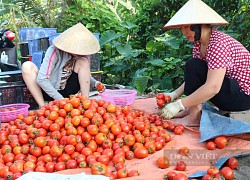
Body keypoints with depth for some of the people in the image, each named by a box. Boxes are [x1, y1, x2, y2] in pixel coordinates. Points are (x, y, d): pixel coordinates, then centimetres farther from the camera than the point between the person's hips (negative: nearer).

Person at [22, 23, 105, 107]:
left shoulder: (83, 54, -7)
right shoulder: (55, 51, -21)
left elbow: (86, 76, 10)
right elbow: (41, 79, -26)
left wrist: (95, 83, -13)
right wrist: (60, 99, -29)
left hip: (67, 93, 3)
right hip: (49, 93, -2)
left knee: (83, 61, -15)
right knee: (27, 66, -25)